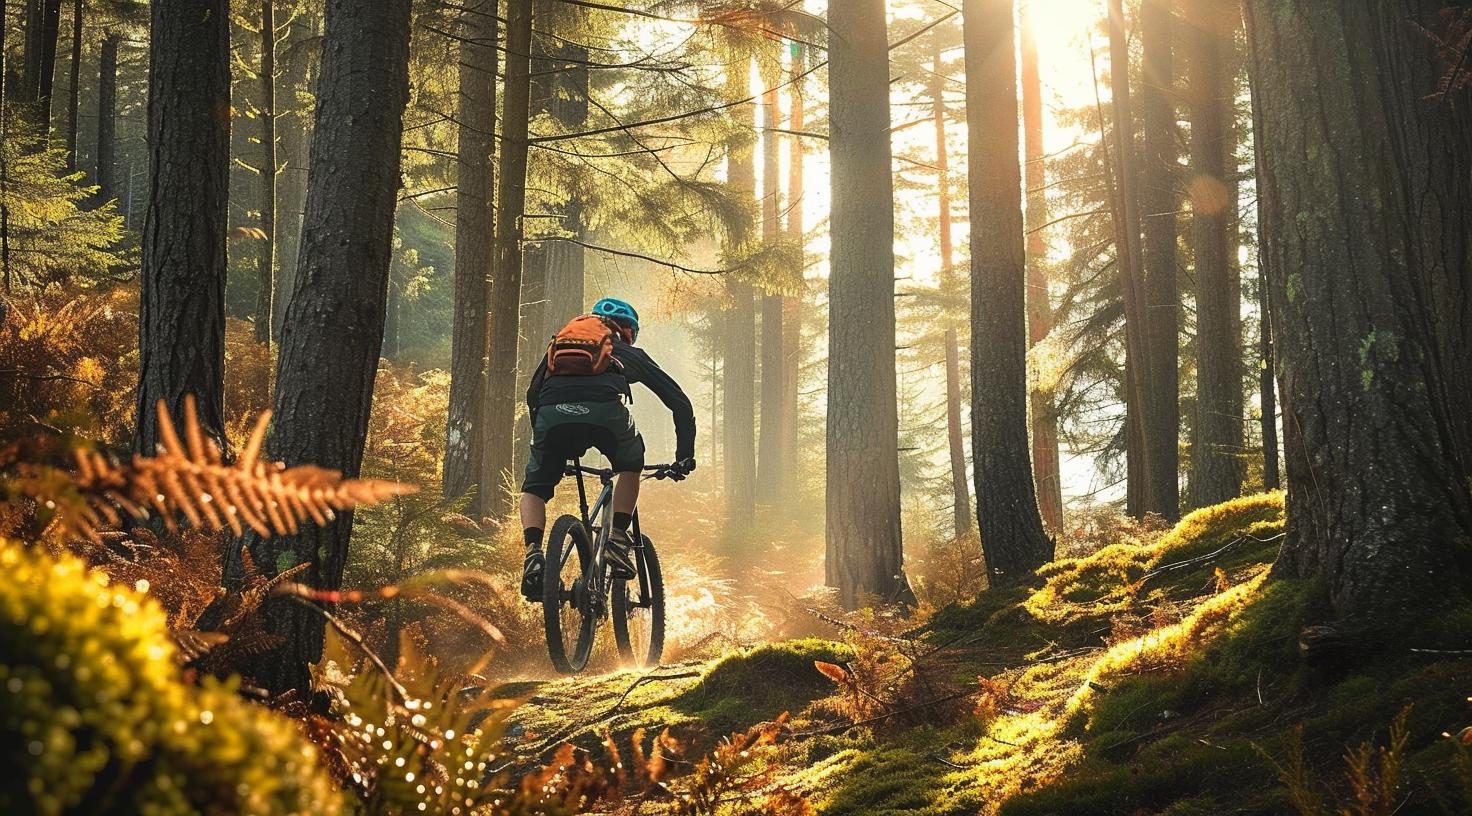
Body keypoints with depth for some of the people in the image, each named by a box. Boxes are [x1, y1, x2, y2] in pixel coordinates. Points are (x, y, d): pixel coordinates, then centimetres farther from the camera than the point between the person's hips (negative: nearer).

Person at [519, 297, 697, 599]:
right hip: (604, 411, -1)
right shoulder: (630, 354, 35)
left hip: (552, 414, 1)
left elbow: (533, 395, 38)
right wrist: (684, 456, 38)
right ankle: (618, 540, 14)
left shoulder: (559, 344, 40)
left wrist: (545, 445, 47)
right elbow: (679, 402, 33)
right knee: (630, 465, 31)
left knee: (534, 487, 21)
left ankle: (533, 554, -5)